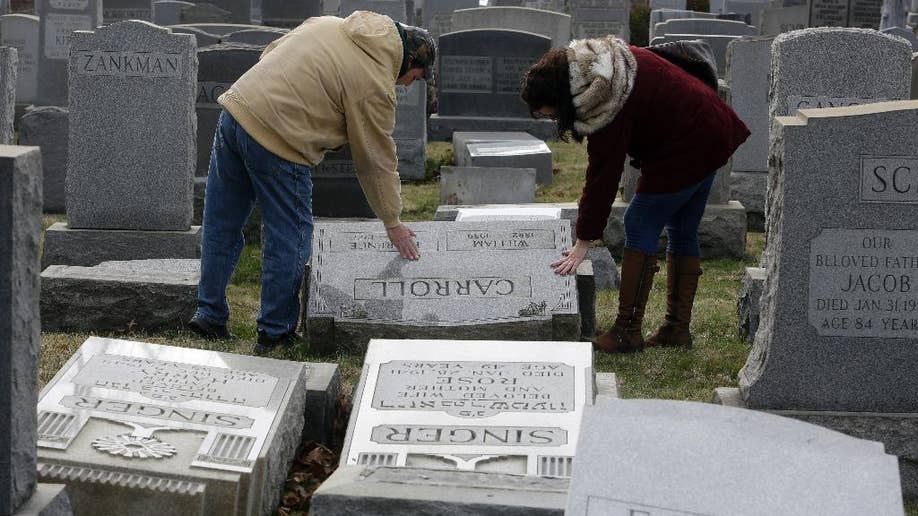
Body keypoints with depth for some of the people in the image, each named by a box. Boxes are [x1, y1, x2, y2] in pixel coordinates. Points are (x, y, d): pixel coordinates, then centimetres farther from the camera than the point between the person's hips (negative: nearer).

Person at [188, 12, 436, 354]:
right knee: (288, 242, 7)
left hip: (235, 108, 8)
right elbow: (378, 161, -1)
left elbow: (270, 53, 22)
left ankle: (209, 314, 27)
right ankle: (276, 333, 17)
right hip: (278, 143, -8)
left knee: (221, 228, 16)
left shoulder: (329, 24, 15)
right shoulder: (376, 85, -6)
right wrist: (393, 223, 9)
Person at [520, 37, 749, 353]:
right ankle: (678, 329, 19)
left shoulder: (605, 107, -26)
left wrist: (584, 242, -15)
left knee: (640, 226, -6)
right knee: (683, 233, 13)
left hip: (683, 151, -10)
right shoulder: (598, 59, 0)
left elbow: (603, 175, -22)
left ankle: (627, 332, -5)